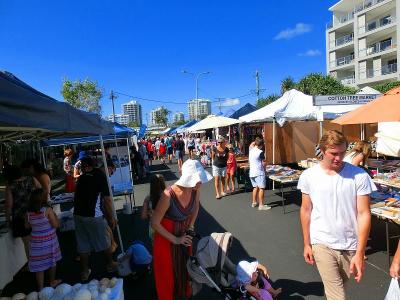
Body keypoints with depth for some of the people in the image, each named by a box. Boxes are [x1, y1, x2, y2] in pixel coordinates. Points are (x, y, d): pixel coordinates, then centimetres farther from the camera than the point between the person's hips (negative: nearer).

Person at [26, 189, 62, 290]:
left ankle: (41, 288, 18)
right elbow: (56, 225, -17)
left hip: (36, 241, 3)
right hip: (49, 240, -3)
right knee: (52, 261, 19)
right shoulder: (48, 210, -19)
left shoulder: (29, 212, -6)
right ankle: (52, 282, 37)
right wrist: (54, 215, -3)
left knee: (39, 265, 11)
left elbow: (27, 226, 9)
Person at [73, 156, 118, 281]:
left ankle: (85, 271, 27)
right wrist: (112, 218, -2)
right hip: (94, 216, -5)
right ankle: (110, 264, 30)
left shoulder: (81, 178, 9)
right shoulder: (100, 176, -8)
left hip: (78, 215, 6)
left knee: (82, 244, 15)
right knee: (105, 242, 14)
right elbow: (106, 200, -10)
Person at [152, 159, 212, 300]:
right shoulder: (168, 196, -35)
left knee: (185, 266, 24)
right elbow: (154, 223, -24)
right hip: (166, 237, -5)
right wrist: (175, 240, -17)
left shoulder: (195, 190, -19)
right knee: (168, 271, 16)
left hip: (184, 234, 5)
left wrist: (190, 227, 2)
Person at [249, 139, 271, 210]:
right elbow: (263, 163, -9)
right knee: (261, 188, -4)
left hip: (251, 172, 8)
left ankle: (254, 202, 24)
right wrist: (264, 169, 5)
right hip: (259, 173, -8)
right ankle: (261, 205, -4)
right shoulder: (260, 152, -13)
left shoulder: (251, 151, 7)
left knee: (255, 187, 17)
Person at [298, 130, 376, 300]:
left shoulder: (359, 176, -10)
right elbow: (306, 210, 2)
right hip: (322, 244, -1)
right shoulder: (309, 176, -7)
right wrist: (306, 244, 6)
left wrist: (360, 253, -11)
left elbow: (364, 214, -9)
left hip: (350, 246, 1)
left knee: (340, 286, 22)